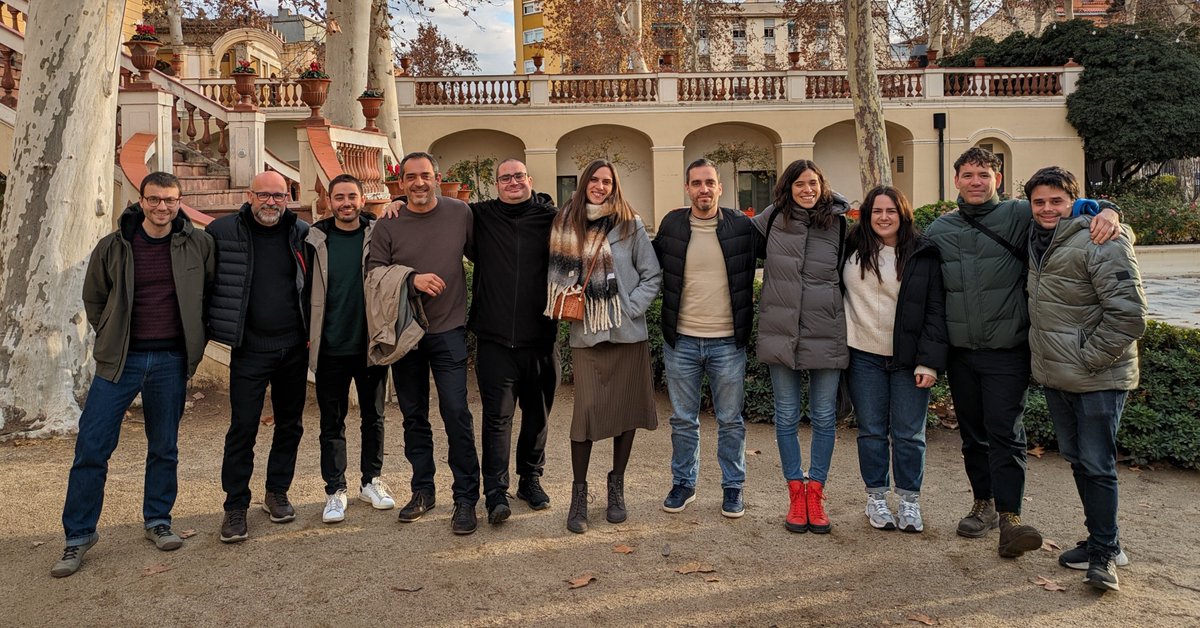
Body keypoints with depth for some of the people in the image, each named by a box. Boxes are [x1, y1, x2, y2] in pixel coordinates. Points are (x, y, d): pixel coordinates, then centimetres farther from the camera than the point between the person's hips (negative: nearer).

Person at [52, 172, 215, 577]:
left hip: (171, 361, 0)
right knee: (91, 448, -1)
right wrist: (112, 339, 9)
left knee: (164, 448, 11)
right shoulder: (113, 247, -1)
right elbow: (94, 299, 13)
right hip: (120, 359, 0)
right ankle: (79, 534, 13)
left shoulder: (198, 245, -1)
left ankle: (158, 521, 27)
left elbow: (211, 291, 12)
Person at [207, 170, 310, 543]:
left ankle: (277, 493, 28)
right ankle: (235, 507, 11)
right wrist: (208, 328, 2)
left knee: (290, 424, 12)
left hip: (294, 346, 3)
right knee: (243, 427, -2)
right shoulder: (222, 232, -3)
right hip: (250, 348, -2)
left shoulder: (302, 234, 3)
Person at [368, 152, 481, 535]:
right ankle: (422, 490, 26)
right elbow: (373, 272, -4)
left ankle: (466, 499, 3)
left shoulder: (460, 213, 0)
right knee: (414, 416, 11)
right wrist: (413, 279, -18)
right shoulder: (387, 225, 0)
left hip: (449, 331, -2)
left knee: (456, 413, -7)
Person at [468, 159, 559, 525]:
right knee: (497, 416, -5)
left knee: (537, 414, 12)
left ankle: (531, 480, 29)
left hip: (540, 339, 1)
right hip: (495, 340, -1)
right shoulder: (481, 216, 5)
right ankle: (496, 493, 1)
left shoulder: (551, 218, 4)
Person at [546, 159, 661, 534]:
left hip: (628, 333, 0)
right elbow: (558, 275, 14)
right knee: (587, 410, -6)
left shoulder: (630, 225, 2)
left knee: (626, 408, 6)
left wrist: (631, 307, -8)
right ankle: (579, 493, 9)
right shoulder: (566, 226, 6)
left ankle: (616, 486, 23)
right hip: (585, 334, 0)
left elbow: (652, 275, 2)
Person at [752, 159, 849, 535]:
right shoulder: (772, 218, 2)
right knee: (786, 418, 8)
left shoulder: (839, 223, 1)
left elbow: (850, 276, 9)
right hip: (780, 334, 1)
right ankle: (795, 494, 22)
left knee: (824, 418, 7)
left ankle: (815, 495, 21)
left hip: (826, 337, 0)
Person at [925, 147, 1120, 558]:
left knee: (1005, 433, -6)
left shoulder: (1019, 216, -2)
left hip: (1006, 352, -4)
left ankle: (1009, 518, -2)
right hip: (959, 352, 4)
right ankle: (984, 504, 28)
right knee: (973, 433, 14)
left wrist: (1106, 212, -24)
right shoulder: (939, 230, 9)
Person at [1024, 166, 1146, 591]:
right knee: (1077, 461, 15)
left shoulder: (1101, 242, -15)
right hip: (1055, 378, 8)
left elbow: (1129, 314, -19)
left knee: (1097, 465, -1)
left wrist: (1089, 359, -16)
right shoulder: (1038, 242, 9)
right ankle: (1102, 540, 29)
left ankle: (1104, 552, 13)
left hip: (1098, 380, -8)